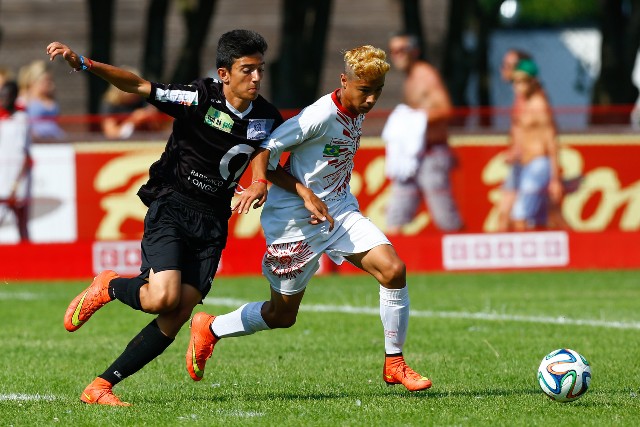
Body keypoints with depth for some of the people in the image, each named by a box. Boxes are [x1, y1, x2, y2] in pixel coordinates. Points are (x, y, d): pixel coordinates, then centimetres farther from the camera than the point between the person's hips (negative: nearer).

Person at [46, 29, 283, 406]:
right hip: (171, 207, -4)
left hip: (212, 222, 4)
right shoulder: (200, 98, -13)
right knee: (163, 298, -25)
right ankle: (108, 287, 11)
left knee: (176, 319, -7)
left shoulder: (266, 118, 1)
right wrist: (83, 64, -28)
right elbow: (138, 86, -16)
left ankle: (101, 387, 1)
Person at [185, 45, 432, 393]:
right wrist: (307, 195, -29)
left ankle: (394, 364, -2)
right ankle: (209, 329, 32)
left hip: (339, 211, 7)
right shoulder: (320, 116, -22)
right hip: (294, 221, -7)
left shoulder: (357, 113, 3)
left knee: (394, 269, -14)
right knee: (282, 315, 6)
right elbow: (263, 154, -21)